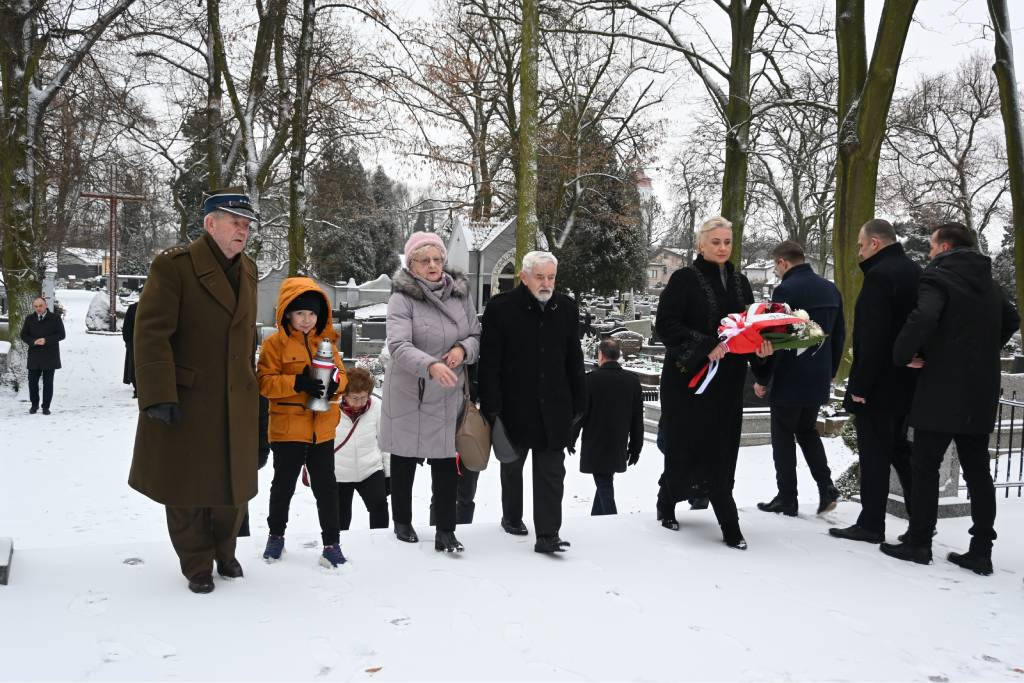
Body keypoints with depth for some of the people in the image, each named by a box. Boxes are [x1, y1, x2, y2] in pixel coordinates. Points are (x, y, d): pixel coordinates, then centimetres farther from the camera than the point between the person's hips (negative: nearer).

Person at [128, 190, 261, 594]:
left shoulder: (248, 270, 10)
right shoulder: (173, 266, -12)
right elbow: (151, 333, -17)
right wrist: (159, 395, -21)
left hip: (237, 405, 6)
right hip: (185, 402, -5)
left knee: (234, 484, 14)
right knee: (188, 486, 8)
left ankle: (224, 553, 35)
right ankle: (197, 565, 25)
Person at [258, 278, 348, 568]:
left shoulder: (326, 341, 5)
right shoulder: (275, 343, -7)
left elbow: (340, 373, 10)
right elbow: (265, 382, -13)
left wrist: (335, 383, -13)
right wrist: (297, 383, -26)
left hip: (323, 428, 3)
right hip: (287, 428, -3)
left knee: (326, 486, 8)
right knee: (283, 484, 12)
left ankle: (331, 541, 17)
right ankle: (276, 534, 33)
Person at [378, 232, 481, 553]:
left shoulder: (460, 294, 3)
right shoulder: (402, 299, -12)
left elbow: (477, 335, 11)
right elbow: (398, 346, -25)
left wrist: (464, 349, -12)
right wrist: (431, 365, -42)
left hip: (449, 395, 3)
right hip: (408, 395, -3)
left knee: (447, 464, 2)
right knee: (405, 461, 13)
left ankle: (445, 530, 12)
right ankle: (402, 521, 33)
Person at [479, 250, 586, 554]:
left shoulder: (566, 308, 5)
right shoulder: (500, 307, -9)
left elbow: (574, 360, 11)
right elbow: (489, 362, -10)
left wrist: (578, 403, 10)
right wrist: (491, 407, -13)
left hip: (554, 405, 2)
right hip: (514, 404, -2)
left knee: (551, 471, -1)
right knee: (512, 465, 17)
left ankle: (547, 534, 2)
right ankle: (511, 517, 38)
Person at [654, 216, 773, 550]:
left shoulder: (739, 282, 12)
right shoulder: (684, 279, -5)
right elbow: (666, 324, -13)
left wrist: (761, 347, -5)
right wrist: (706, 347, -23)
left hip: (728, 380, 5)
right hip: (689, 377, -5)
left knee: (721, 450, 5)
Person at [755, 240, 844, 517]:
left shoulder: (785, 290, -15)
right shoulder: (830, 289, 9)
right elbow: (839, 335, 13)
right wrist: (830, 372, 20)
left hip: (789, 380, -7)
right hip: (819, 379, 7)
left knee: (783, 436, 4)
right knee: (807, 431, 20)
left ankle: (787, 499, 8)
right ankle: (826, 487, 9)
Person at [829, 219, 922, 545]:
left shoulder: (879, 275, -17)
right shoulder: (916, 272, 12)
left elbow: (871, 337, -23)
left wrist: (859, 385, -19)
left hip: (880, 382, -9)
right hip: (908, 380, 9)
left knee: (874, 454, -1)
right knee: (899, 448, 18)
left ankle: (871, 524, 6)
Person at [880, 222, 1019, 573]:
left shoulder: (938, 277, -10)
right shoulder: (988, 283, 15)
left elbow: (922, 318, -28)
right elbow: (1011, 321, 30)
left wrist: (903, 355, -13)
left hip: (942, 390, -7)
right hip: (981, 393, 7)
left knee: (925, 467, 2)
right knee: (978, 471, 9)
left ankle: (918, 542, 7)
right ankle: (981, 551, 11)